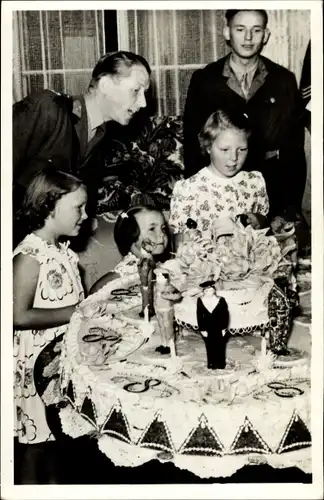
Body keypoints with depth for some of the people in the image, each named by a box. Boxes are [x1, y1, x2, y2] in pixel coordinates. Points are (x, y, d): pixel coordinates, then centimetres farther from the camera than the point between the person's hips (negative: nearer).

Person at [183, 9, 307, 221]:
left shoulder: (284, 80, 1)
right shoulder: (204, 80, -1)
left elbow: (294, 148, 3)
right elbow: (192, 143, 1)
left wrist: (292, 208, -1)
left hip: (272, 196, 1)